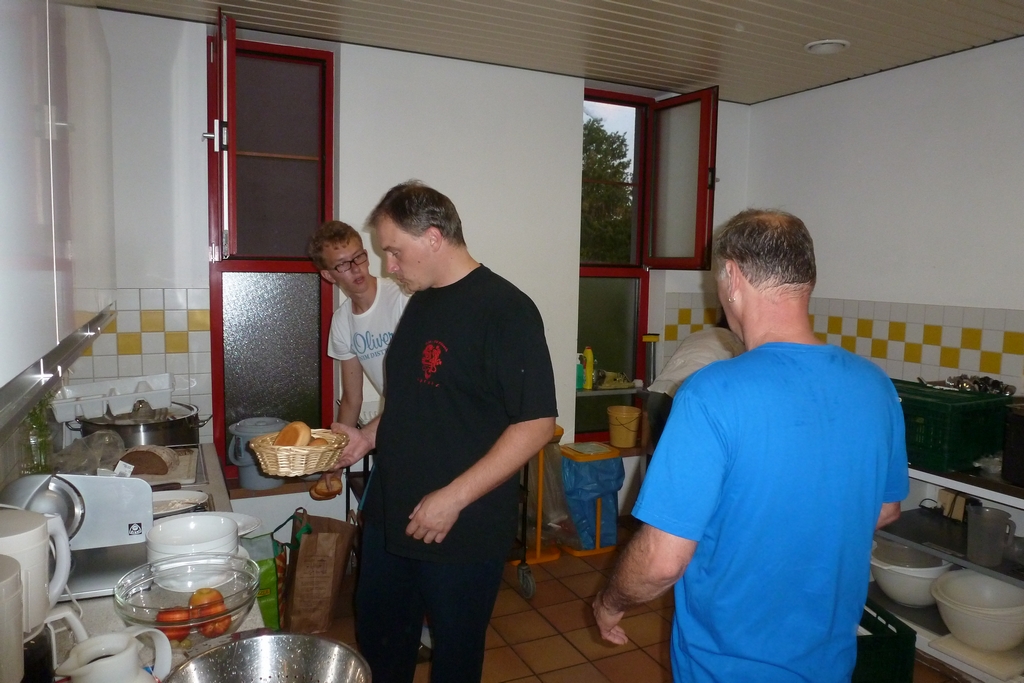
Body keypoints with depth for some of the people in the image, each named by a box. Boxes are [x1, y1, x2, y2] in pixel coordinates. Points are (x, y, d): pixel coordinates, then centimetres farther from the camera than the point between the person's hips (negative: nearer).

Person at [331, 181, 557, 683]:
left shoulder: (504, 310, -18)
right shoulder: (421, 302, 7)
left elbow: (536, 424, -21)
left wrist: (454, 498, -22)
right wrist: (367, 437, 5)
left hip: (463, 529, -7)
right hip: (391, 516, 8)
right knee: (377, 641, 22)